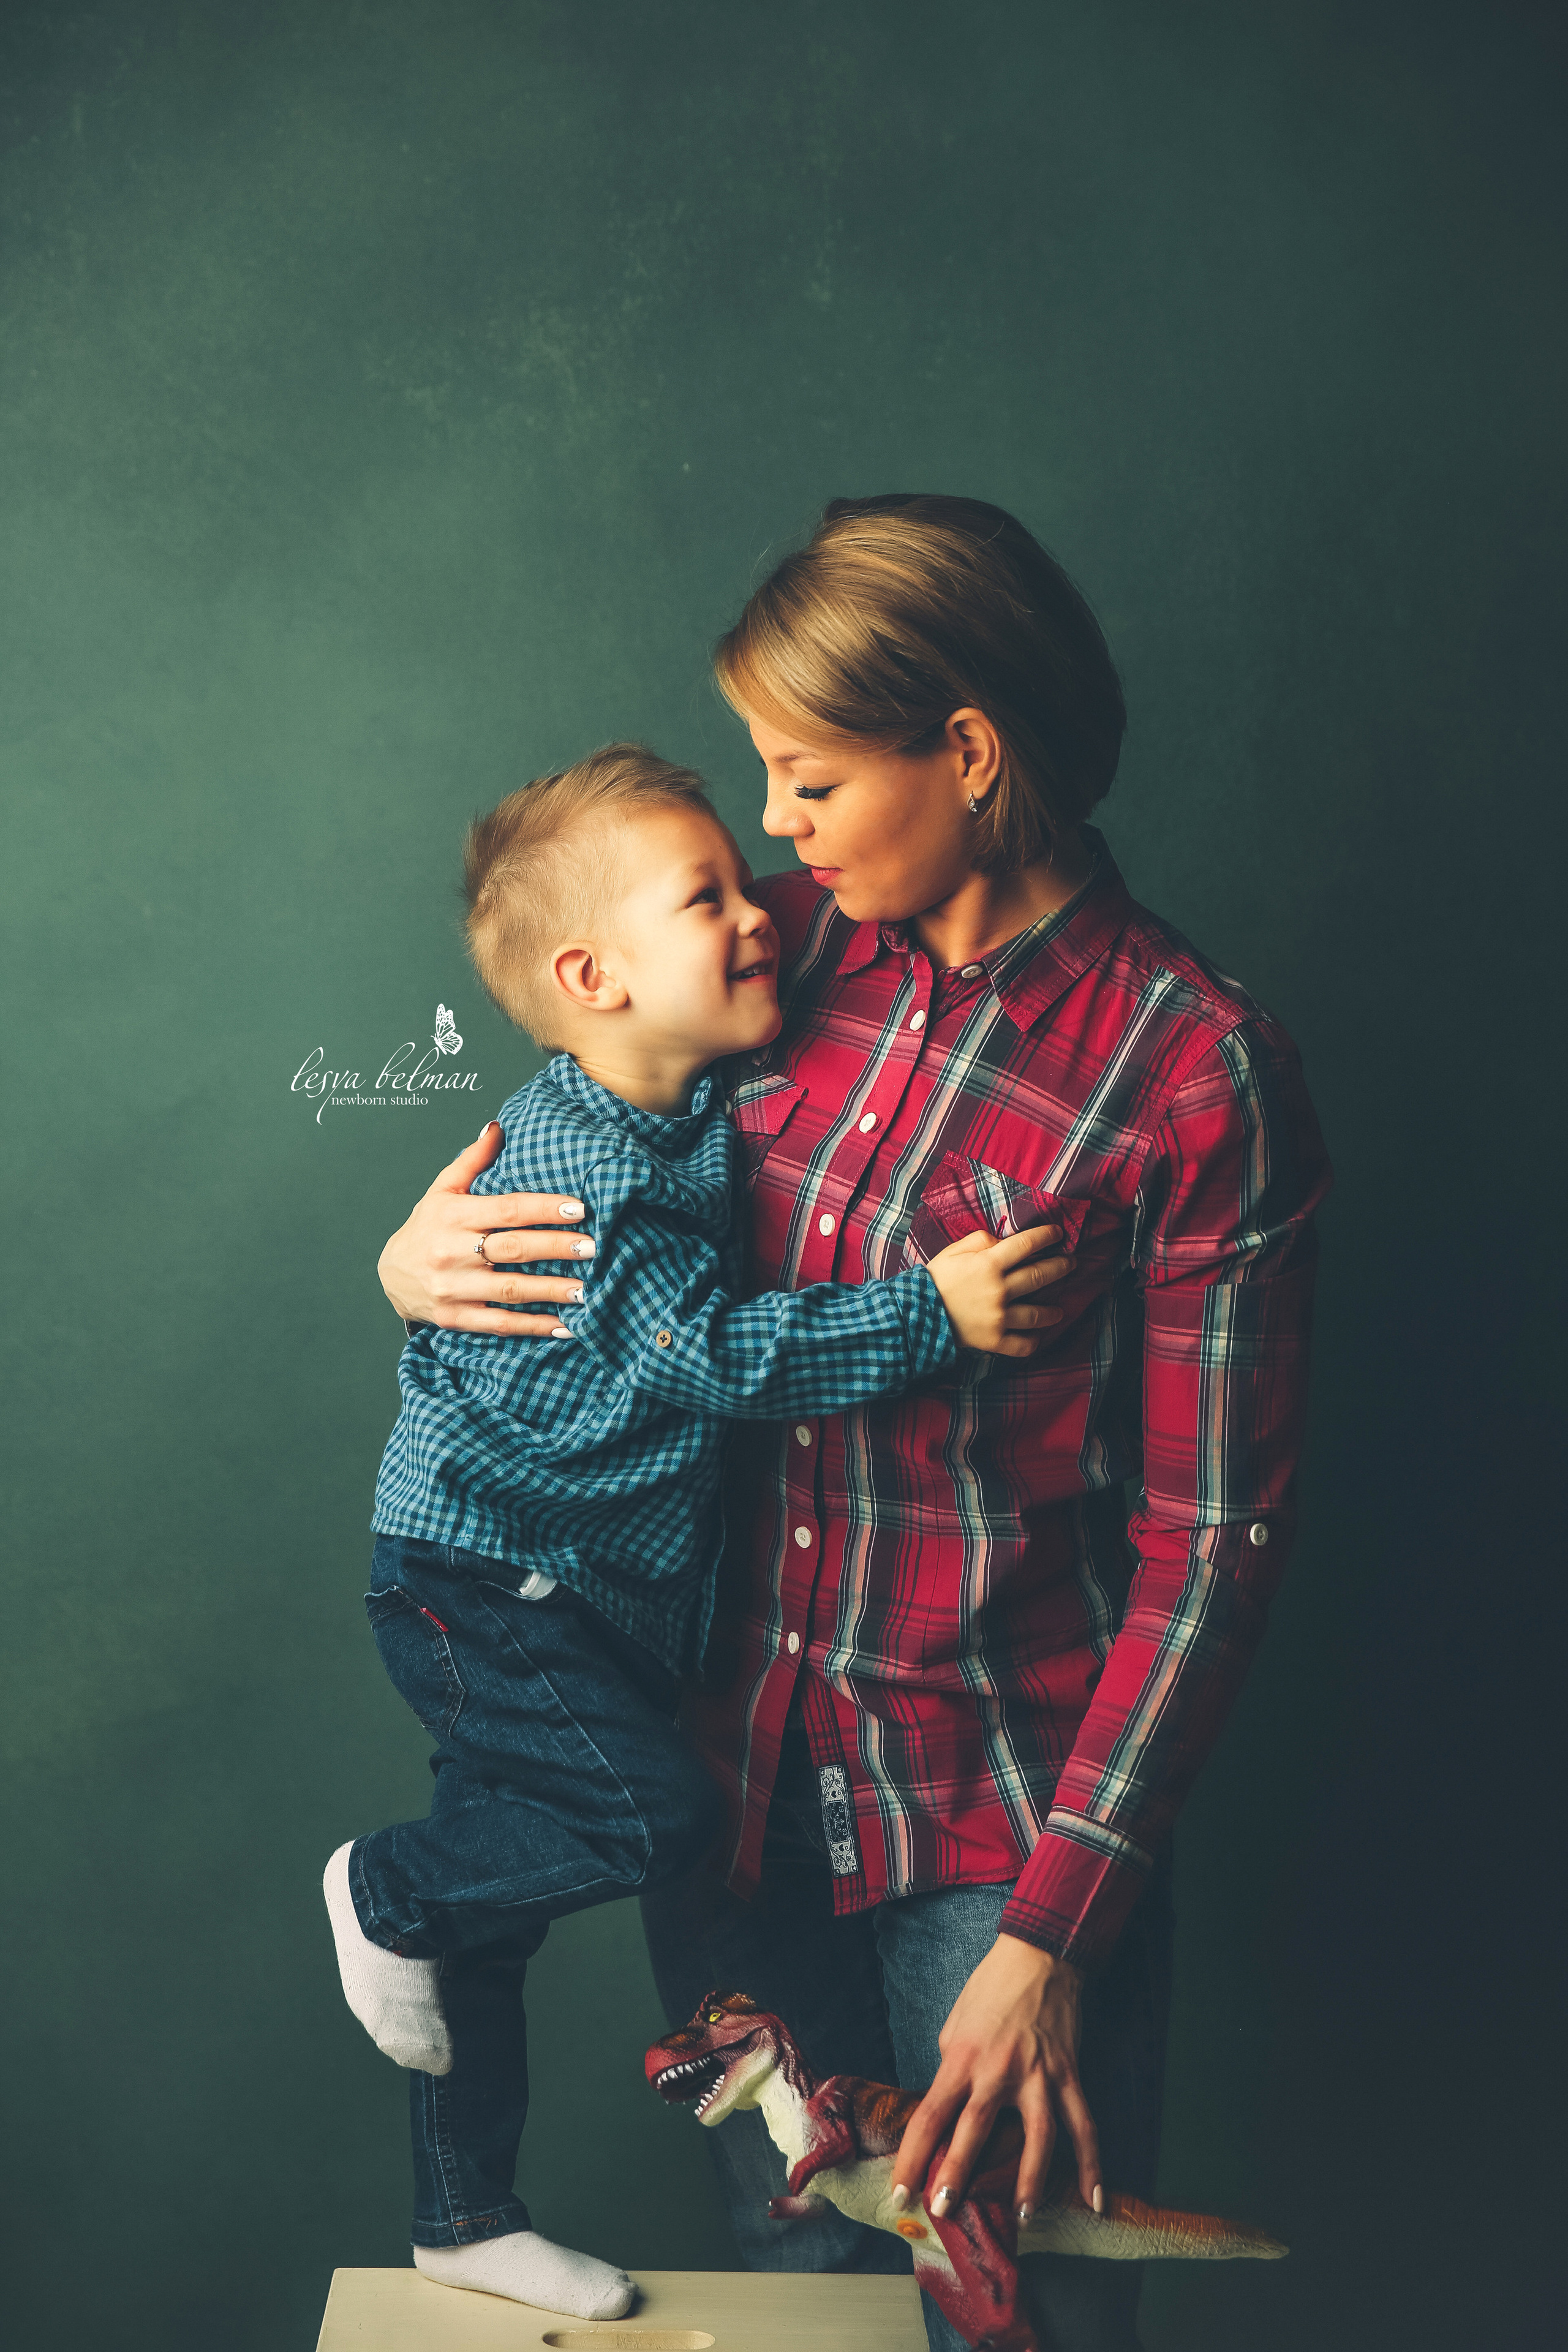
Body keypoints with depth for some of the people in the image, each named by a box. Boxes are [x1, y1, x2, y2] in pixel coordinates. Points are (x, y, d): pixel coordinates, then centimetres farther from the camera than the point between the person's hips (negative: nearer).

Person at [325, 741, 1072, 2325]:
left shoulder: (694, 1117, 2)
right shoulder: (571, 1165, -24)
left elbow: (728, 1308, 19)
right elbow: (721, 1355, -28)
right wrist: (929, 1311, -30)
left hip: (582, 1593, 8)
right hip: (480, 1578, -8)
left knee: (498, 1907, 16)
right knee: (656, 1810, -19)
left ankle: (466, 2221, 31)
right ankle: (385, 1892, 6)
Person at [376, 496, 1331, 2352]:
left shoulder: (1194, 1075, -17)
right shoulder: (793, 951, -1)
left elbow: (1210, 1537, -15)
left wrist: (1049, 1932, -16)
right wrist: (426, 1252, -8)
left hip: (1002, 1823, -4)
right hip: (732, 1768, 5)